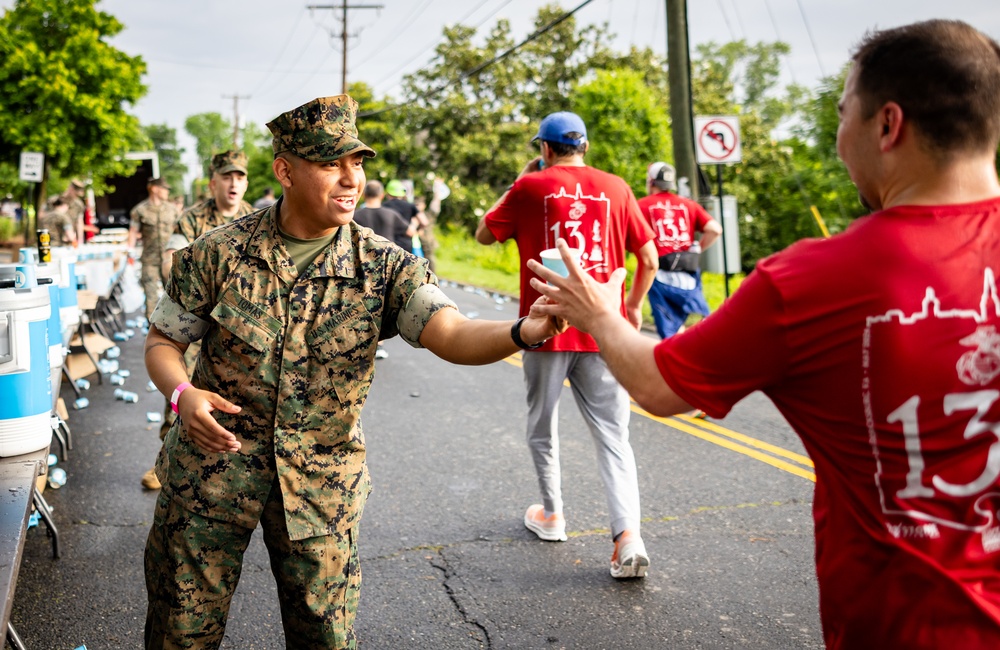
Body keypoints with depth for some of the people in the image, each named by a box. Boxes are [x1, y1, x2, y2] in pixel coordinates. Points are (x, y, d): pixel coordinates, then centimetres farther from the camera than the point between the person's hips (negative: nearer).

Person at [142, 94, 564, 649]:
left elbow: (452, 335, -25)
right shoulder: (219, 253, -8)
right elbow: (162, 342, 2)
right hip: (213, 463, 0)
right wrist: (182, 393, -21)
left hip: (323, 483, 0)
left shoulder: (384, 267, -10)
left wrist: (526, 331, -45)